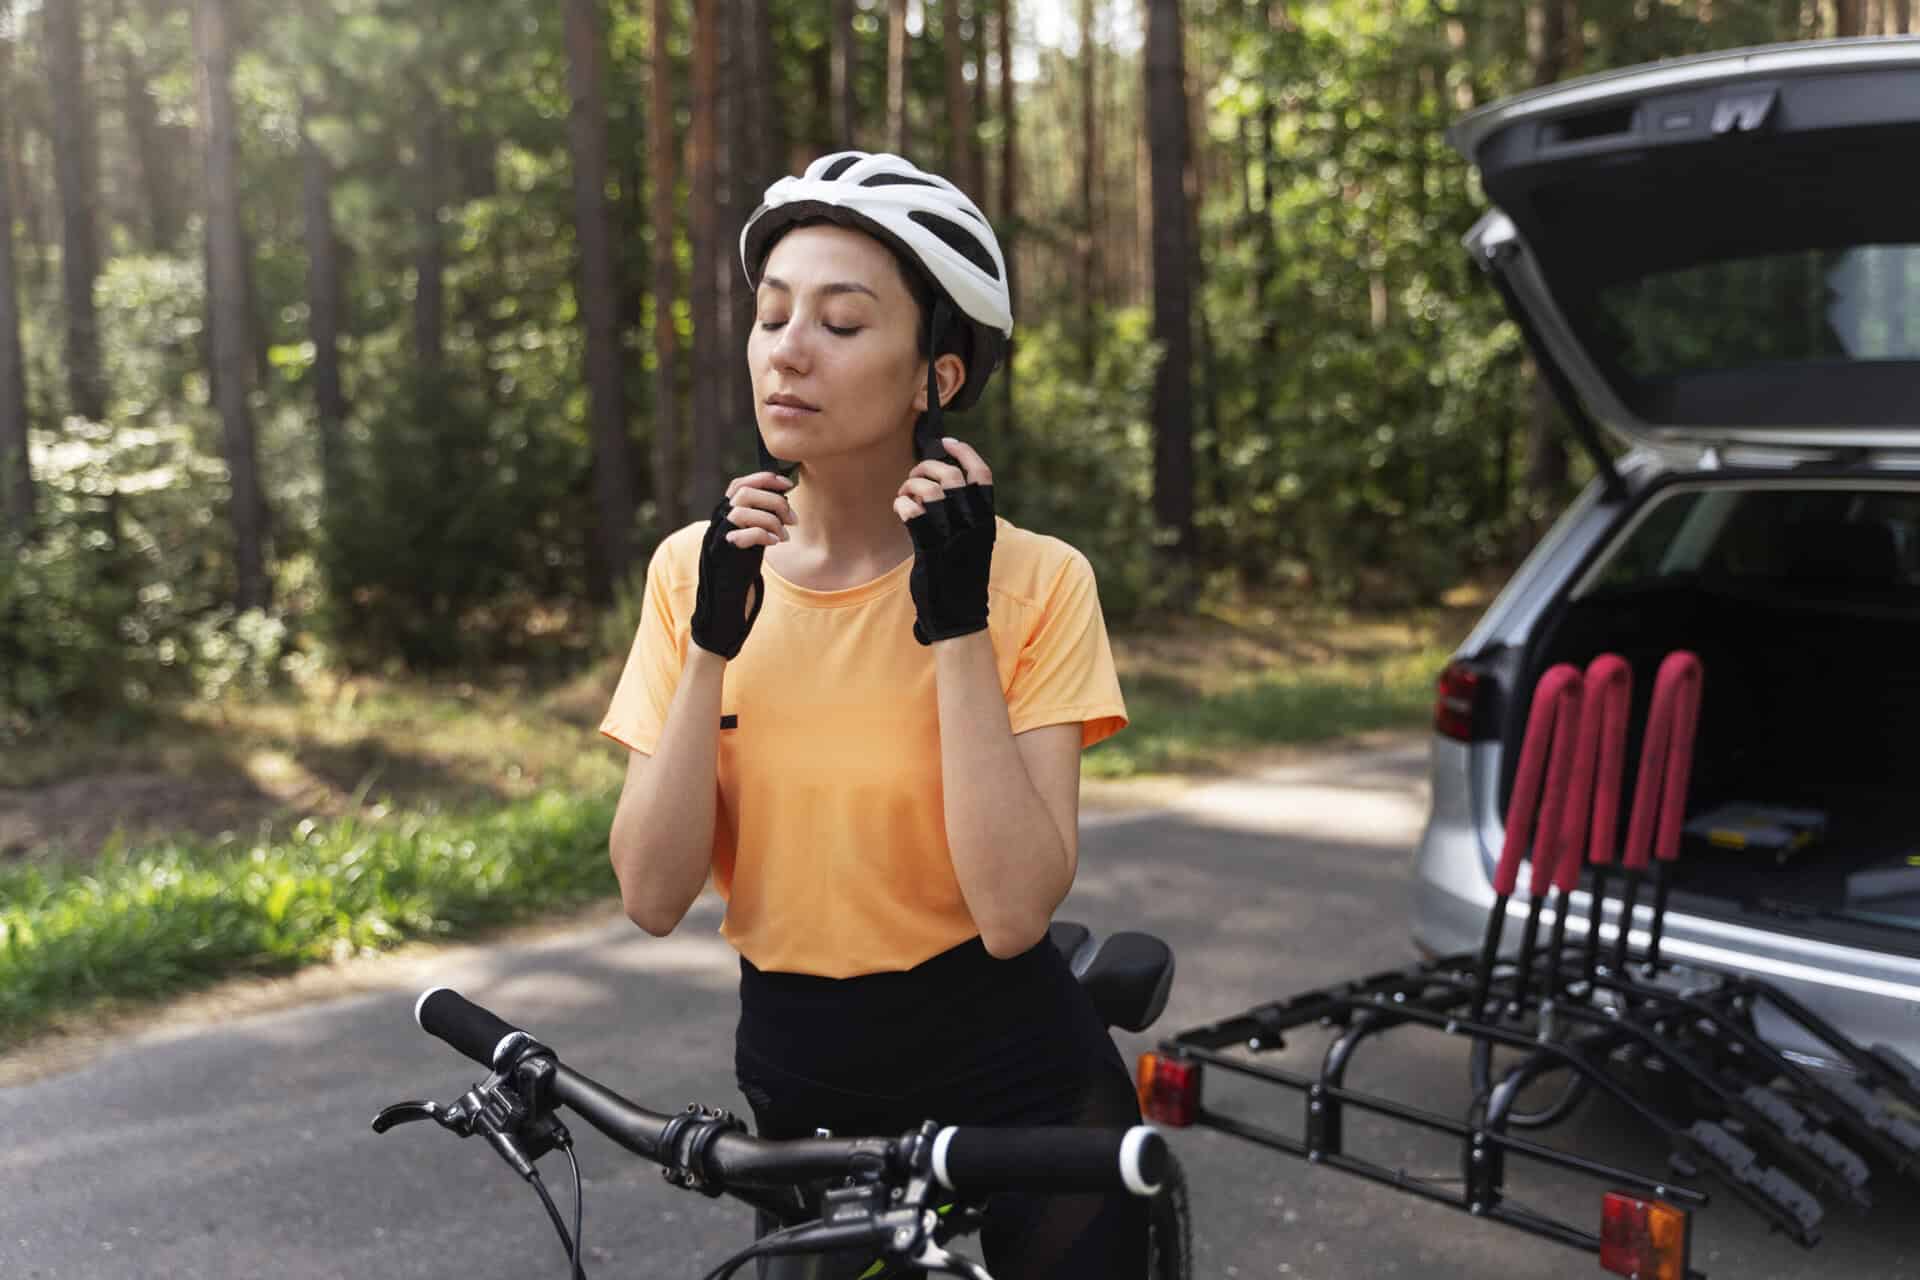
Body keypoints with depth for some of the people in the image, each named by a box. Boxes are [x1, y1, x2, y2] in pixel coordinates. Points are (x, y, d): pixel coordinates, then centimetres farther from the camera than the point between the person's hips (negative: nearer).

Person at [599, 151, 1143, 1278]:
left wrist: (956, 624, -25)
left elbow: (1013, 910, -23)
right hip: (795, 1083, 3)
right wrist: (712, 643, -21)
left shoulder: (1035, 582, -14)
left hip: (1014, 1090, -3)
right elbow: (654, 896, -11)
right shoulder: (698, 568, -5)